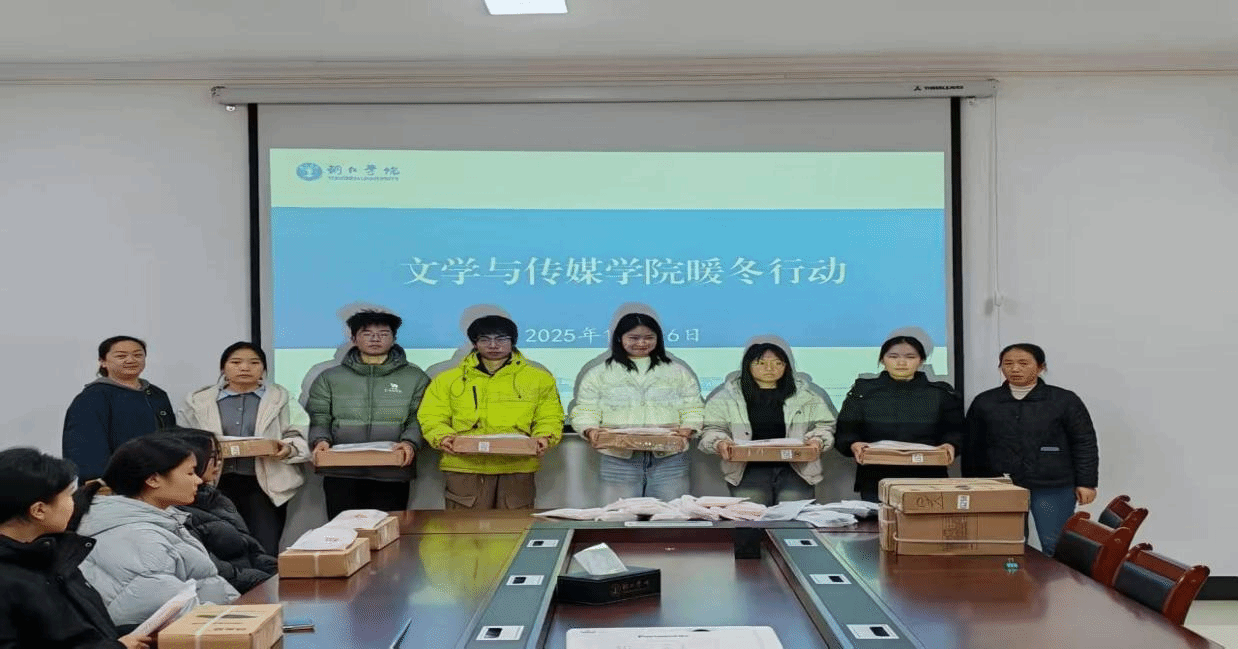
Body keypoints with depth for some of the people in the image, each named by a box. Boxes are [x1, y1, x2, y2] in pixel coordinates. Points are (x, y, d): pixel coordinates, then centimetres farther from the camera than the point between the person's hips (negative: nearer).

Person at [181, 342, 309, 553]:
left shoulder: (281, 399, 11)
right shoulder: (200, 401, 14)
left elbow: (298, 439, 5)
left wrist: (289, 449, -16)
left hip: (266, 483, -1)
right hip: (217, 483, 1)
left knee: (266, 550, -8)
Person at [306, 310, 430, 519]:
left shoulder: (414, 377, 12)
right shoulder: (330, 378, 16)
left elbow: (418, 418, 5)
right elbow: (318, 417, 11)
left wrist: (409, 442, -14)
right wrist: (320, 439, -9)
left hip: (392, 472, -1)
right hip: (341, 471, 1)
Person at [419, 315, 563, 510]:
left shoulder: (539, 379, 14)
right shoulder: (447, 379, 15)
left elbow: (550, 418, 13)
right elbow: (431, 417, 11)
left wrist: (544, 438, -8)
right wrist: (443, 437, -10)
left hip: (518, 467, 0)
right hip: (463, 466, 0)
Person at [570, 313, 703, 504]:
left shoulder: (678, 372, 16)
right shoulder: (598, 374, 13)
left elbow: (694, 410, 10)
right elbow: (584, 413, 7)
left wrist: (687, 429, -11)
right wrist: (591, 431, -14)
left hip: (669, 460, 1)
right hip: (619, 459, -1)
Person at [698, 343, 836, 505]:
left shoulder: (806, 396, 15)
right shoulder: (727, 397, 11)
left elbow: (824, 426, 16)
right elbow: (712, 430, 9)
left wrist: (817, 440, -6)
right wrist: (720, 443, -13)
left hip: (795, 467, 1)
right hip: (749, 469, -1)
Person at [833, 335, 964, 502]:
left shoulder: (941, 394, 11)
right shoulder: (863, 391, 8)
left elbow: (956, 431, 9)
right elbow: (845, 431, 5)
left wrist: (950, 445, -13)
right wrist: (854, 445, -17)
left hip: (927, 480, 1)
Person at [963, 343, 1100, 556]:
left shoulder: (1065, 400, 0)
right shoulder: (984, 402, 7)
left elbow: (1084, 444, 2)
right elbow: (973, 447, 13)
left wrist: (1085, 482, -2)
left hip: (1053, 488, -2)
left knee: (1055, 546, -4)